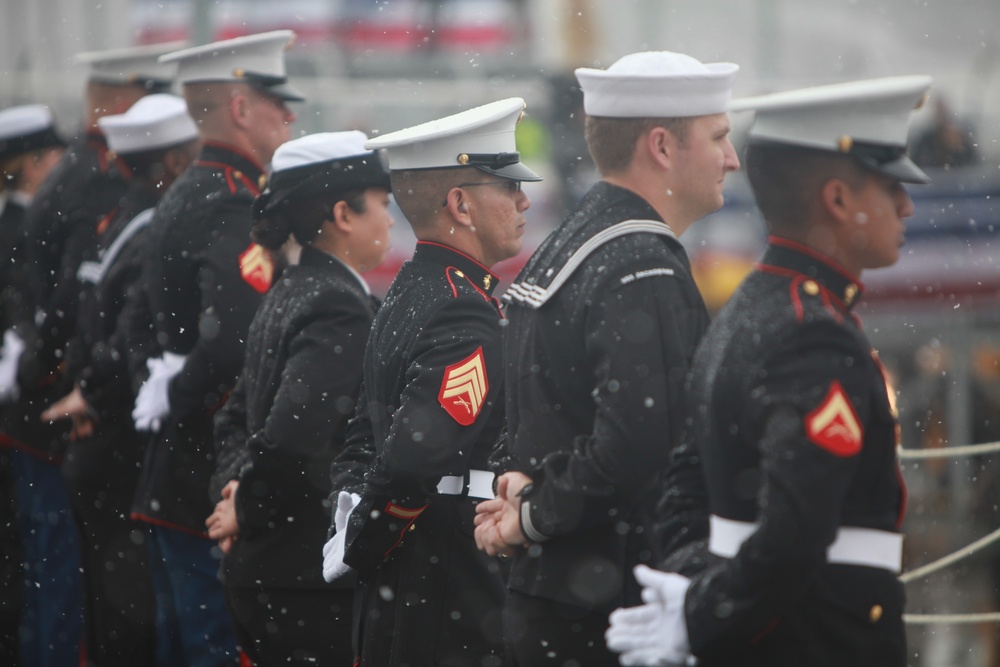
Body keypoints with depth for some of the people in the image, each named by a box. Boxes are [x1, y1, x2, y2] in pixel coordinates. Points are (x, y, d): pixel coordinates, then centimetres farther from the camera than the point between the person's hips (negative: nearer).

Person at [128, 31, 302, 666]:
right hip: (220, 486, -10)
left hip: (172, 486, 10)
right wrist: (178, 401, -15)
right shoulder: (237, 207, -18)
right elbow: (236, 342, -30)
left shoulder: (181, 199, 15)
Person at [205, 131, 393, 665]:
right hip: (311, 580, -9)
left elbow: (235, 420, 20)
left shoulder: (287, 294, 12)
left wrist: (235, 488, 8)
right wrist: (247, 513, -13)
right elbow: (290, 442, -27)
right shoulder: (339, 309, -18)